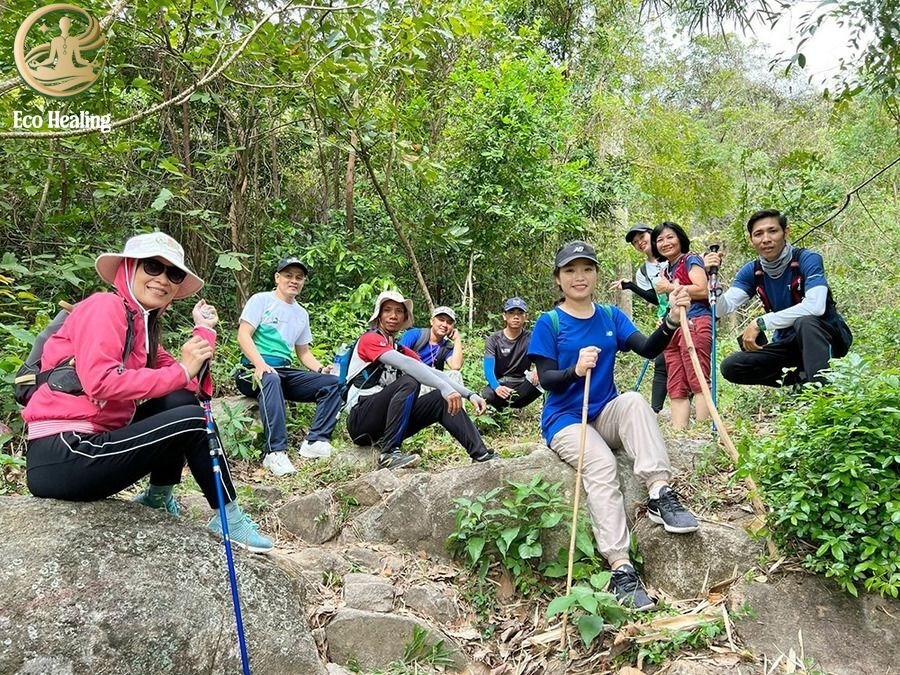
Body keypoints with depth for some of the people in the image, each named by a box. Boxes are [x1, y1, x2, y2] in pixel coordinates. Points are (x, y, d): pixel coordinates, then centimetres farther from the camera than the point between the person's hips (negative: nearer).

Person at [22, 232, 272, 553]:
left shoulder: (144, 323, 15)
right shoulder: (106, 306, -9)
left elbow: (188, 386, 7)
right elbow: (100, 381, -24)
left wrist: (204, 330, 5)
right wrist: (181, 371, -19)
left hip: (91, 442, 9)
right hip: (60, 458, -9)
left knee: (181, 401, 3)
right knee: (192, 420, -14)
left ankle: (158, 497, 11)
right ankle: (227, 516, 3)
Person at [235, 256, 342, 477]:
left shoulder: (302, 314, 20)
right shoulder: (261, 300, 3)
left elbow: (303, 352, 23)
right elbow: (243, 335, -8)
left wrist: (320, 369, 1)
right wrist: (260, 364, -26)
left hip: (285, 372, 6)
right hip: (254, 371, -6)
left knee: (332, 383, -12)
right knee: (272, 379, -40)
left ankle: (315, 441, -21)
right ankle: (275, 452, -43)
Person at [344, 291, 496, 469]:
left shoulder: (401, 350, 17)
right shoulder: (370, 339, -7)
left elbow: (433, 373, 6)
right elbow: (407, 365, -24)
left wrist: (470, 394, -6)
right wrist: (445, 387, -34)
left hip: (385, 423, 7)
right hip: (361, 420, -7)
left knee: (442, 399, -7)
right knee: (409, 382, -28)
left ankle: (480, 454, -14)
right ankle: (388, 453, -30)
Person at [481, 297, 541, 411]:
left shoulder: (530, 338, 1)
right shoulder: (493, 339, -2)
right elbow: (488, 369, -14)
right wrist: (497, 387, -35)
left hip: (522, 385, 2)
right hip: (499, 383, -2)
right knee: (487, 396, -36)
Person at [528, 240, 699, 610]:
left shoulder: (611, 316, 8)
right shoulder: (548, 323, -2)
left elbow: (647, 349, -8)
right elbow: (546, 380, -10)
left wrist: (672, 319, -27)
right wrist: (575, 370, -32)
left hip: (606, 415, 4)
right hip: (565, 420, -3)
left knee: (634, 400, -29)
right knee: (601, 464, -31)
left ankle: (660, 495, -33)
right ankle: (621, 568, -34)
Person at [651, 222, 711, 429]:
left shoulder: (691, 260, 5)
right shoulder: (667, 270, 26)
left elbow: (702, 290, -9)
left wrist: (671, 288, -3)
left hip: (695, 323, -8)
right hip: (673, 329, 8)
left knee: (699, 382, -12)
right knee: (676, 389, -1)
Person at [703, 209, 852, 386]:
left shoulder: (807, 259, -17)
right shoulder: (752, 271, -2)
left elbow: (815, 306, -33)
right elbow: (723, 309, -10)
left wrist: (760, 323, -32)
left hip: (828, 338, -5)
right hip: (789, 342, 5)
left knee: (804, 322, -38)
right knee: (731, 367, -12)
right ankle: (802, 379, -6)